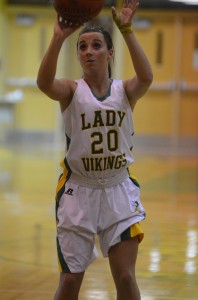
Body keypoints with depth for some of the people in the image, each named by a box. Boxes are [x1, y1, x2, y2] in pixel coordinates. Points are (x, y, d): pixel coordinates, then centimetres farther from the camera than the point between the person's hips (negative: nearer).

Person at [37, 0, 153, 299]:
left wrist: (127, 30, -33)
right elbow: (45, 83, -26)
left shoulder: (125, 90, 1)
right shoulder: (72, 90, -2)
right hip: (78, 192, 0)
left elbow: (146, 78, -23)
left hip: (119, 191, 1)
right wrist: (58, 38, -40)